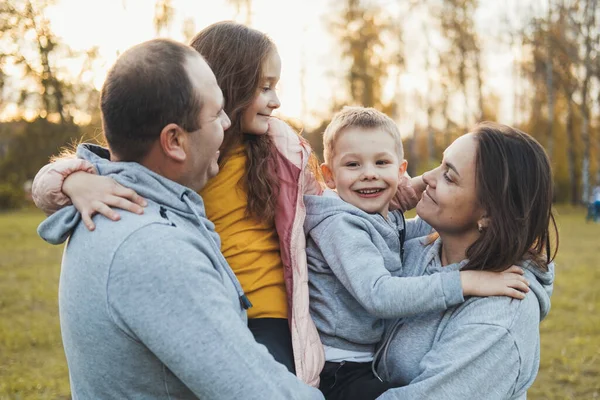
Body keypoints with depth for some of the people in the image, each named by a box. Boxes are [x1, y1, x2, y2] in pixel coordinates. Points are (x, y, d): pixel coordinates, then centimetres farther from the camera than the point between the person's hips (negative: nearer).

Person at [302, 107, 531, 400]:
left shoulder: (388, 220, 6)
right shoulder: (338, 225, -19)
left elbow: (411, 231, 26)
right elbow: (379, 295, -30)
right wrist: (465, 282, -32)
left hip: (371, 359, 9)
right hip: (336, 372, -9)